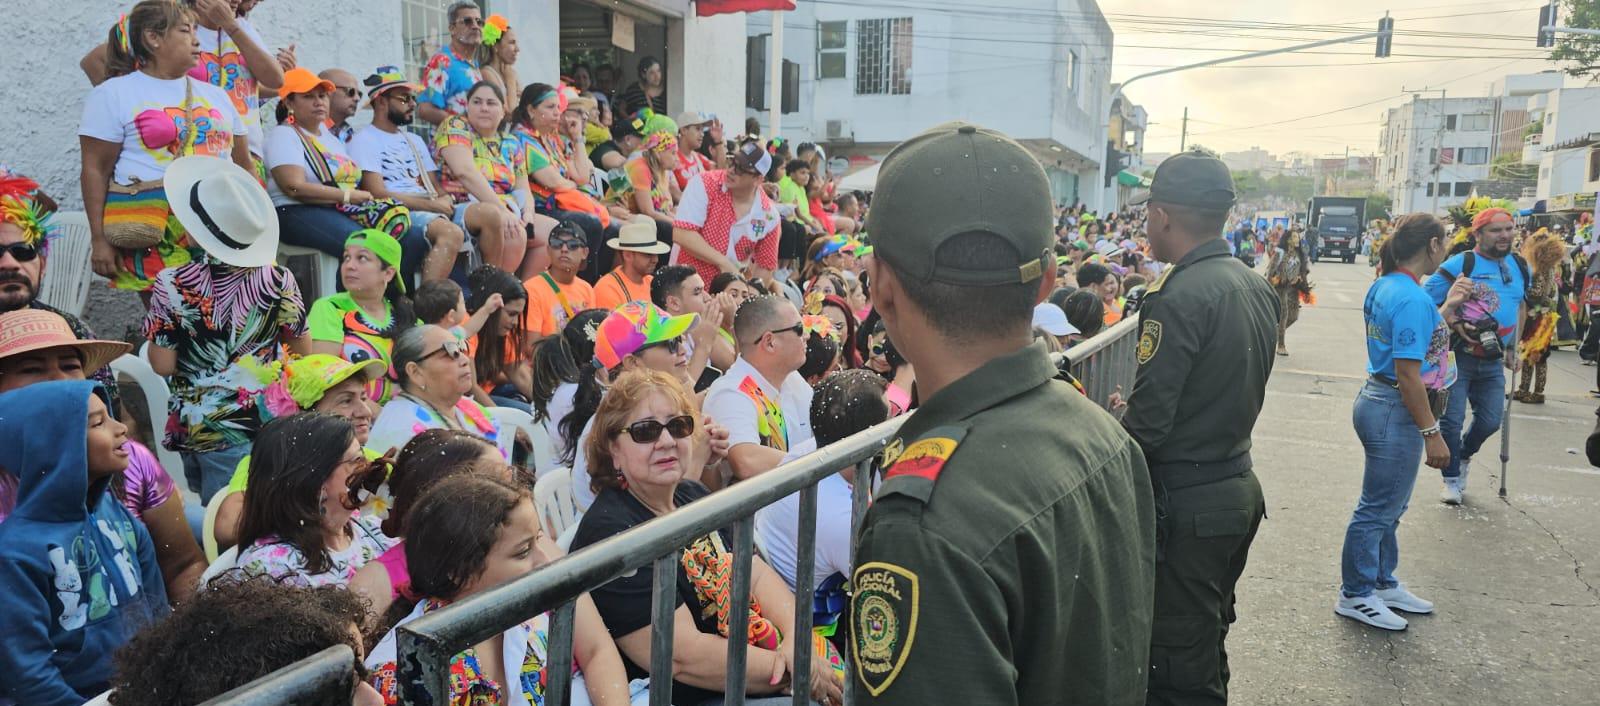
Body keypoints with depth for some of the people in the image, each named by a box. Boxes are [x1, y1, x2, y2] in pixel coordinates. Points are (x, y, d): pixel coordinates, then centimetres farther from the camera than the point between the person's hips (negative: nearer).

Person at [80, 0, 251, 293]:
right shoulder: (114, 95, 5)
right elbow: (96, 170, 0)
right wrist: (99, 239, -8)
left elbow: (243, 166, 20)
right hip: (153, 235, -4)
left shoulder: (215, 95, 20)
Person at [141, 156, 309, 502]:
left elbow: (163, 365, -5)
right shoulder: (278, 281, -4)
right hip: (266, 422, 1)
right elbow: (304, 352, 7)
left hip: (196, 426, -1)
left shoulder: (171, 285, -9)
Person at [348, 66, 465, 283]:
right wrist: (434, 205, -9)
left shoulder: (414, 140, 27)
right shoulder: (364, 140, 3)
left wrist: (445, 200, -4)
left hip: (430, 213, 7)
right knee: (450, 233, -37)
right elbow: (378, 194, -8)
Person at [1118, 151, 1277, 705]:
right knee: (1208, 643, 25)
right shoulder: (1257, 288, 5)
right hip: (1238, 487, 9)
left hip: (1186, 503, -9)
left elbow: (1146, 426, -23)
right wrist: (1139, 410, 17)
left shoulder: (1179, 299, -22)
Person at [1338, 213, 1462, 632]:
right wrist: (1432, 433, -19)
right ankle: (1355, 596, 17)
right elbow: (1408, 374, -24)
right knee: (1379, 510, 4)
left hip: (1378, 401, 10)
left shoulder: (1385, 286, 7)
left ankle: (1382, 583, 37)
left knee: (1388, 506, 22)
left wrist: (1446, 307, 21)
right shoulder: (1414, 299, -22)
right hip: (1397, 412, -10)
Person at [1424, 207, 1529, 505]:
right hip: (1457, 356, -5)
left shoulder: (1521, 267, 6)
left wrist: (1512, 348, 18)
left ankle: (1463, 455, 40)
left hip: (1492, 361, 6)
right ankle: (1452, 479, 16)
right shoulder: (1460, 264, -14)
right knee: (1452, 420, -1)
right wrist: (1453, 323, -24)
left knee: (1490, 421, 9)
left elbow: (1520, 306, 22)